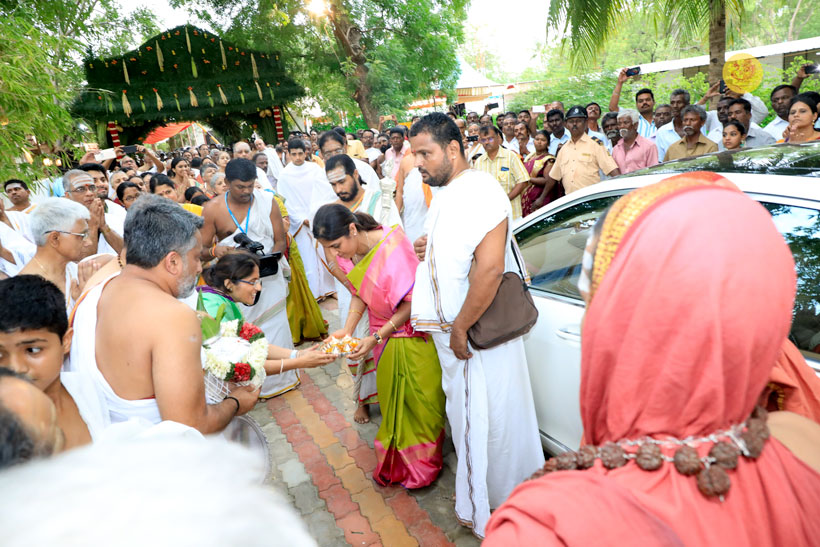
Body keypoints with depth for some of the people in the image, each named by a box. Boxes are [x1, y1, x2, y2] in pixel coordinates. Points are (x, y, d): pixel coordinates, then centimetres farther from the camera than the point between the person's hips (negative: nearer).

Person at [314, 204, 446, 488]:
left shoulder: (392, 246, -30)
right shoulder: (348, 254, -8)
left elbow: (412, 302, -25)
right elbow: (359, 294, 4)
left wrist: (376, 337, -25)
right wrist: (347, 329, -11)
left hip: (413, 333, -6)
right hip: (384, 331, 6)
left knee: (419, 397, 7)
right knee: (392, 397, 17)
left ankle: (424, 464, 29)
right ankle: (395, 464, 37)